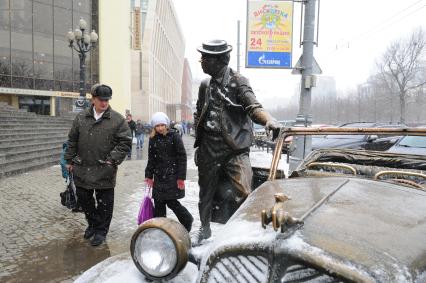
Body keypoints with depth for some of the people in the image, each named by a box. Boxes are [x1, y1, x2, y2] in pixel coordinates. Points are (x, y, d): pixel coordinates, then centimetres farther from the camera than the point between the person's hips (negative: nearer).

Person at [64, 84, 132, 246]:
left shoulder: (117, 120, -6)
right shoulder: (81, 118, 5)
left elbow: (125, 142, -7)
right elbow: (72, 140, 13)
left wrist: (113, 160, -14)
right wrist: (70, 160, 12)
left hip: (104, 171, -4)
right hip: (82, 169, 4)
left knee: (104, 202, 6)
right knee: (83, 199, 17)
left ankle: (101, 230, 25)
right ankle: (92, 223, 40)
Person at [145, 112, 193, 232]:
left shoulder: (174, 136, -7)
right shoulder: (153, 139, 7)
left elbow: (182, 157, -9)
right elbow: (151, 159, 13)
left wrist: (181, 177, -13)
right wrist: (149, 176, 9)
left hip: (172, 175, -5)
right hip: (159, 176, 5)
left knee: (171, 202, -3)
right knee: (158, 203, 8)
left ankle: (187, 221, 21)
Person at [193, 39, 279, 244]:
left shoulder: (238, 82, -5)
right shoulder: (205, 85, 11)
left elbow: (253, 107, -19)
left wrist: (268, 120, -40)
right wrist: (198, 141, 12)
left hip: (235, 148, -5)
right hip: (208, 148, 5)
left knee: (242, 193, -16)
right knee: (206, 191, 16)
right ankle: (204, 228, 39)